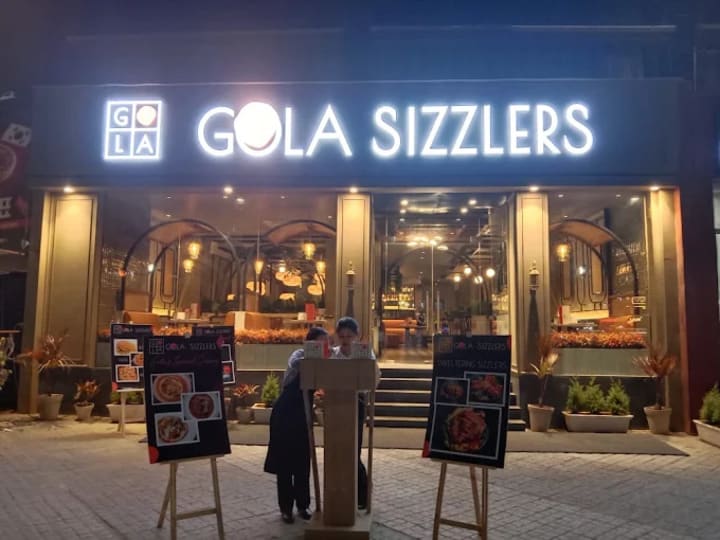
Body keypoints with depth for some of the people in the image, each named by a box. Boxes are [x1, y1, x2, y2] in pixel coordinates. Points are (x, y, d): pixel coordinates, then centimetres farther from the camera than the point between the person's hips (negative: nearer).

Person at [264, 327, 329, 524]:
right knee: (284, 462, 2)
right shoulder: (299, 354, -12)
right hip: (285, 414, -5)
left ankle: (303, 505, 20)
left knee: (303, 462, 9)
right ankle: (285, 508, 12)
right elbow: (295, 364, -36)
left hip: (303, 416, 5)